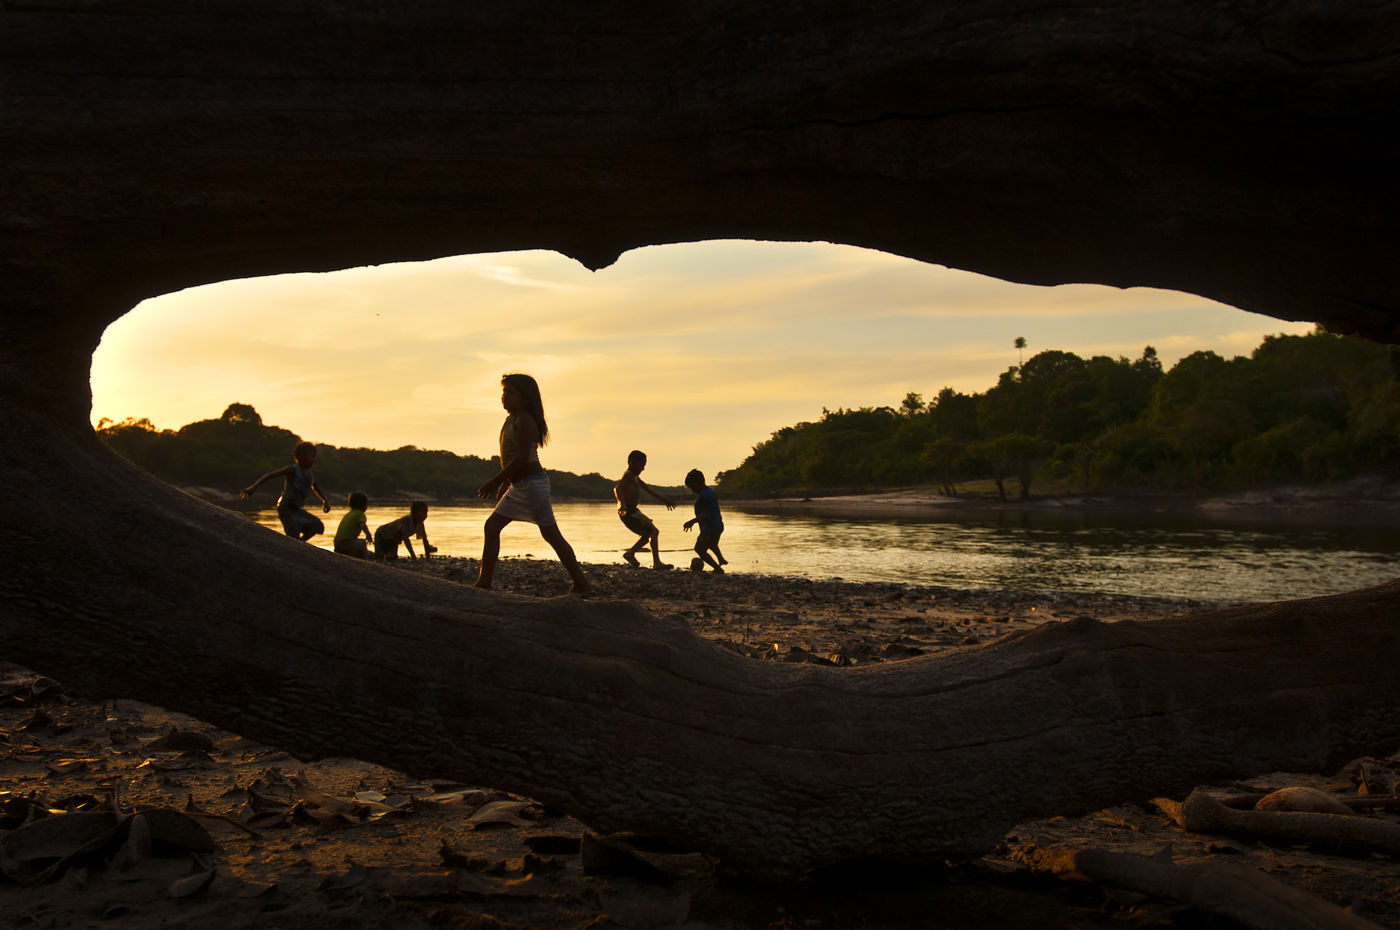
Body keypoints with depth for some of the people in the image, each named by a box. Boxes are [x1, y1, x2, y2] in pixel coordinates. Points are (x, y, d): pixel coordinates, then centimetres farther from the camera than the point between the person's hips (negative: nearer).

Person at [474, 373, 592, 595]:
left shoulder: (524, 421, -16)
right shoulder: (512, 419, 14)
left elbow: (522, 458, -24)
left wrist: (495, 482, -22)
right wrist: (505, 483, 23)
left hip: (533, 484, -10)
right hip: (518, 486, 10)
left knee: (551, 535, -6)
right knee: (492, 526, 7)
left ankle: (582, 585, 2)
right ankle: (484, 581, 9)